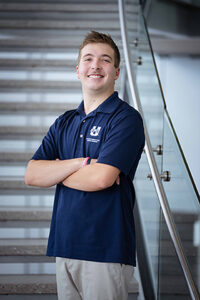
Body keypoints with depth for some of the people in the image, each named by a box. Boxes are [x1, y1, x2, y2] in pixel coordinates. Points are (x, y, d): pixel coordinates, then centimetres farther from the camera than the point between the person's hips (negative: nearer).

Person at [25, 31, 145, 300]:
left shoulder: (126, 118, -7)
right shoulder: (64, 123, 14)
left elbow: (101, 178, -20)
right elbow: (31, 175, 3)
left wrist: (56, 171, -1)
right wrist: (81, 163, -12)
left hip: (106, 249, -6)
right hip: (65, 246, 6)